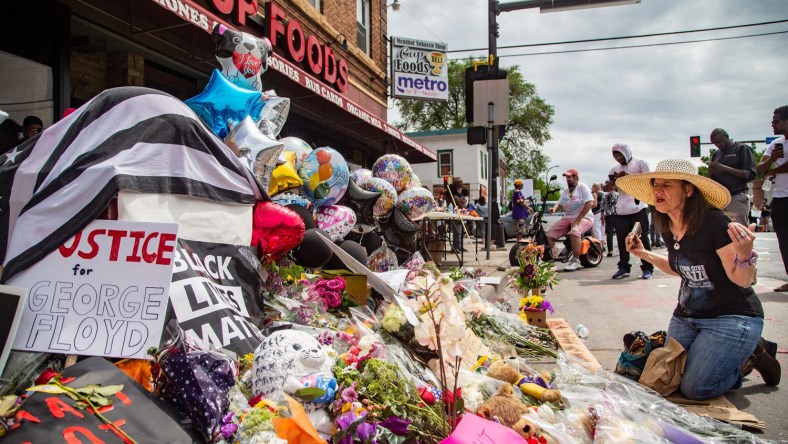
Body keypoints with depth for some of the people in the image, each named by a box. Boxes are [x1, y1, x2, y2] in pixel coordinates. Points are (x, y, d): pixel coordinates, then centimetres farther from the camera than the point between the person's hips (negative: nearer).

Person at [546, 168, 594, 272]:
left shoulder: (582, 187, -3)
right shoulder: (565, 191, 20)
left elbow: (589, 203, -15)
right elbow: (559, 203, 21)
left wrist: (578, 219, -20)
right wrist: (554, 209, -6)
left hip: (584, 218, -7)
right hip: (567, 218, 7)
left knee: (574, 231, -40)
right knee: (549, 234, -10)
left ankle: (575, 261, -32)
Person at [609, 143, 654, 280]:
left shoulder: (640, 164, 4)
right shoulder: (615, 169, 17)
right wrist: (614, 179, -4)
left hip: (637, 208, -4)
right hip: (621, 210, 4)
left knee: (642, 238, 0)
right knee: (622, 239, 3)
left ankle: (647, 268, 5)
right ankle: (623, 267, 12)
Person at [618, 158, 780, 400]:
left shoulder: (714, 223, -23)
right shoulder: (668, 228, -1)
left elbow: (742, 280, -18)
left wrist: (745, 254, -39)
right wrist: (645, 254, 8)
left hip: (731, 318, -7)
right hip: (687, 315, 8)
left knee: (695, 388, -13)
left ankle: (752, 356, 14)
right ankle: (739, 353, 26)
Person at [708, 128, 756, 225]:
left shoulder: (742, 149, 3)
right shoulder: (717, 154, 18)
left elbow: (750, 174, -7)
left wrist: (725, 168, -16)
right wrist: (711, 172, -3)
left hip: (736, 198, -5)